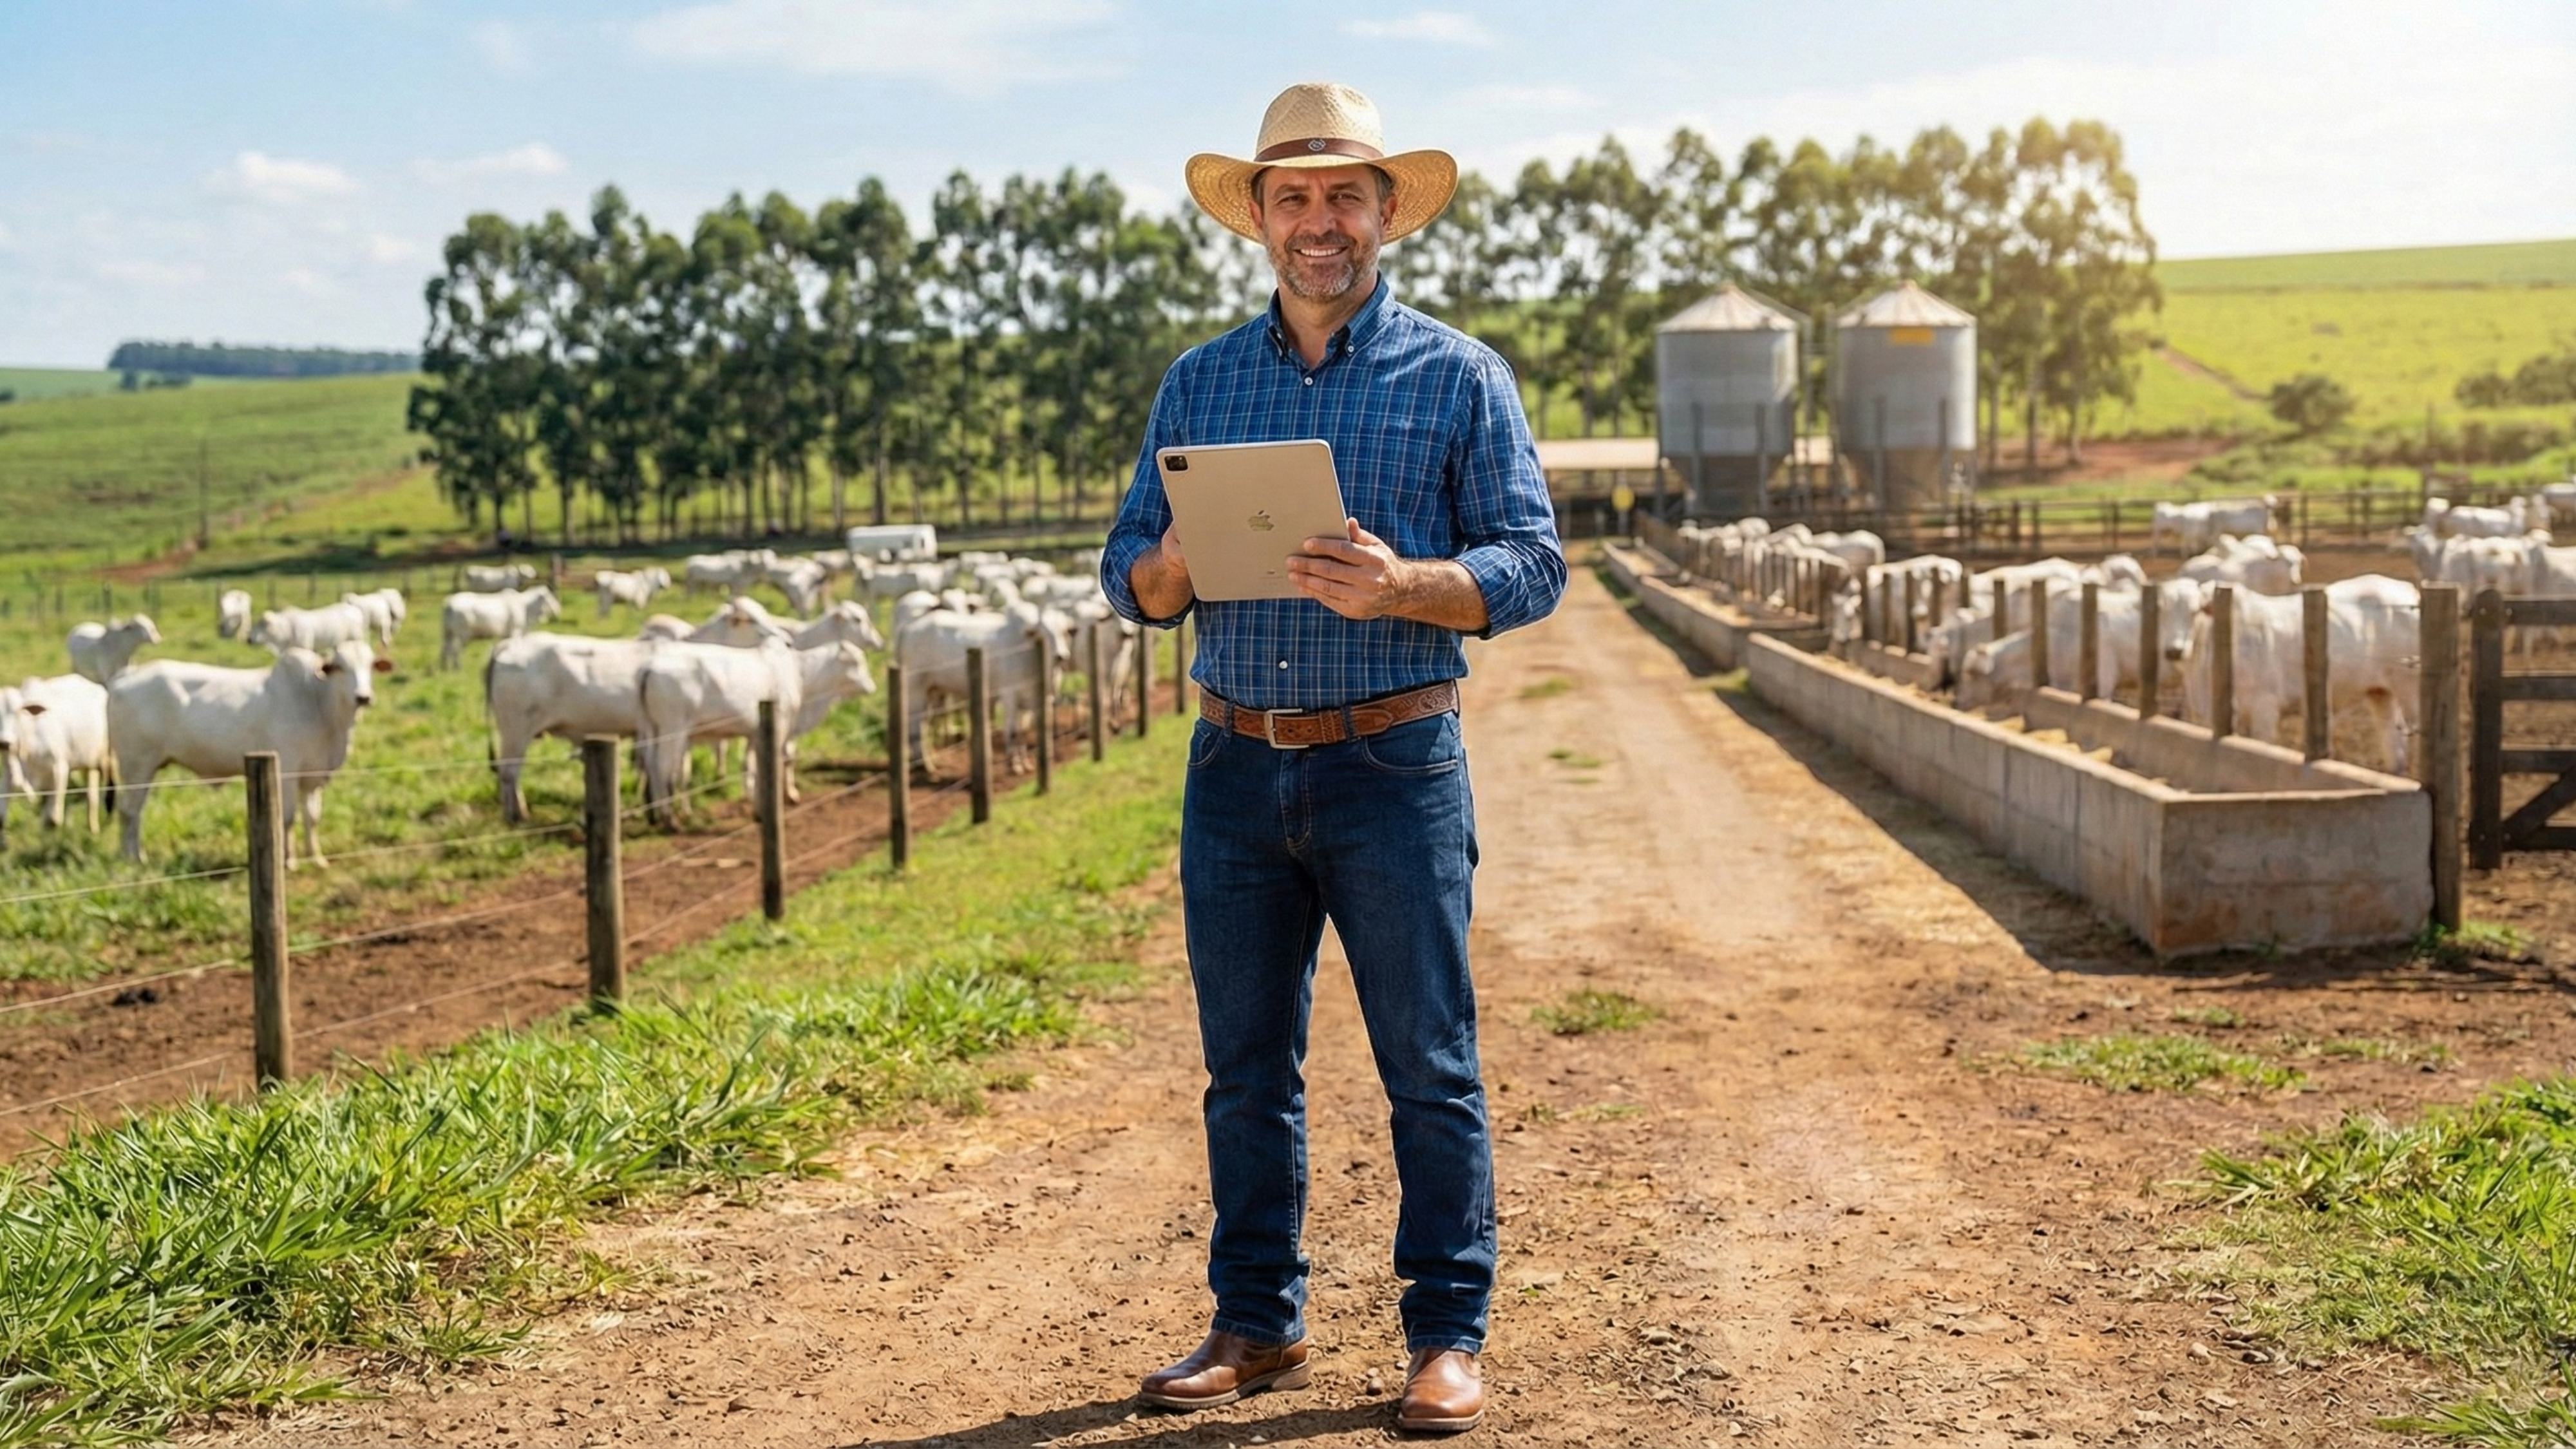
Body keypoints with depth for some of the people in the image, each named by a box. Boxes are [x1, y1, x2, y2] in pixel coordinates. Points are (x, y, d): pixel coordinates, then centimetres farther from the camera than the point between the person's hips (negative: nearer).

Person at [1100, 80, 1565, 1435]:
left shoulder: (1458, 376, 3)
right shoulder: (1198, 383, 12)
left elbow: (1533, 563, -3)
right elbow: (1130, 575, 11)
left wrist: (1400, 585, -21)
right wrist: (1178, 562, -13)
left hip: (1394, 763, -3)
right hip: (1235, 766, 4)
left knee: (1428, 1065, 0)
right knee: (1246, 1066, 9)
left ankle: (1447, 1335, 11)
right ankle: (1257, 1324, 21)